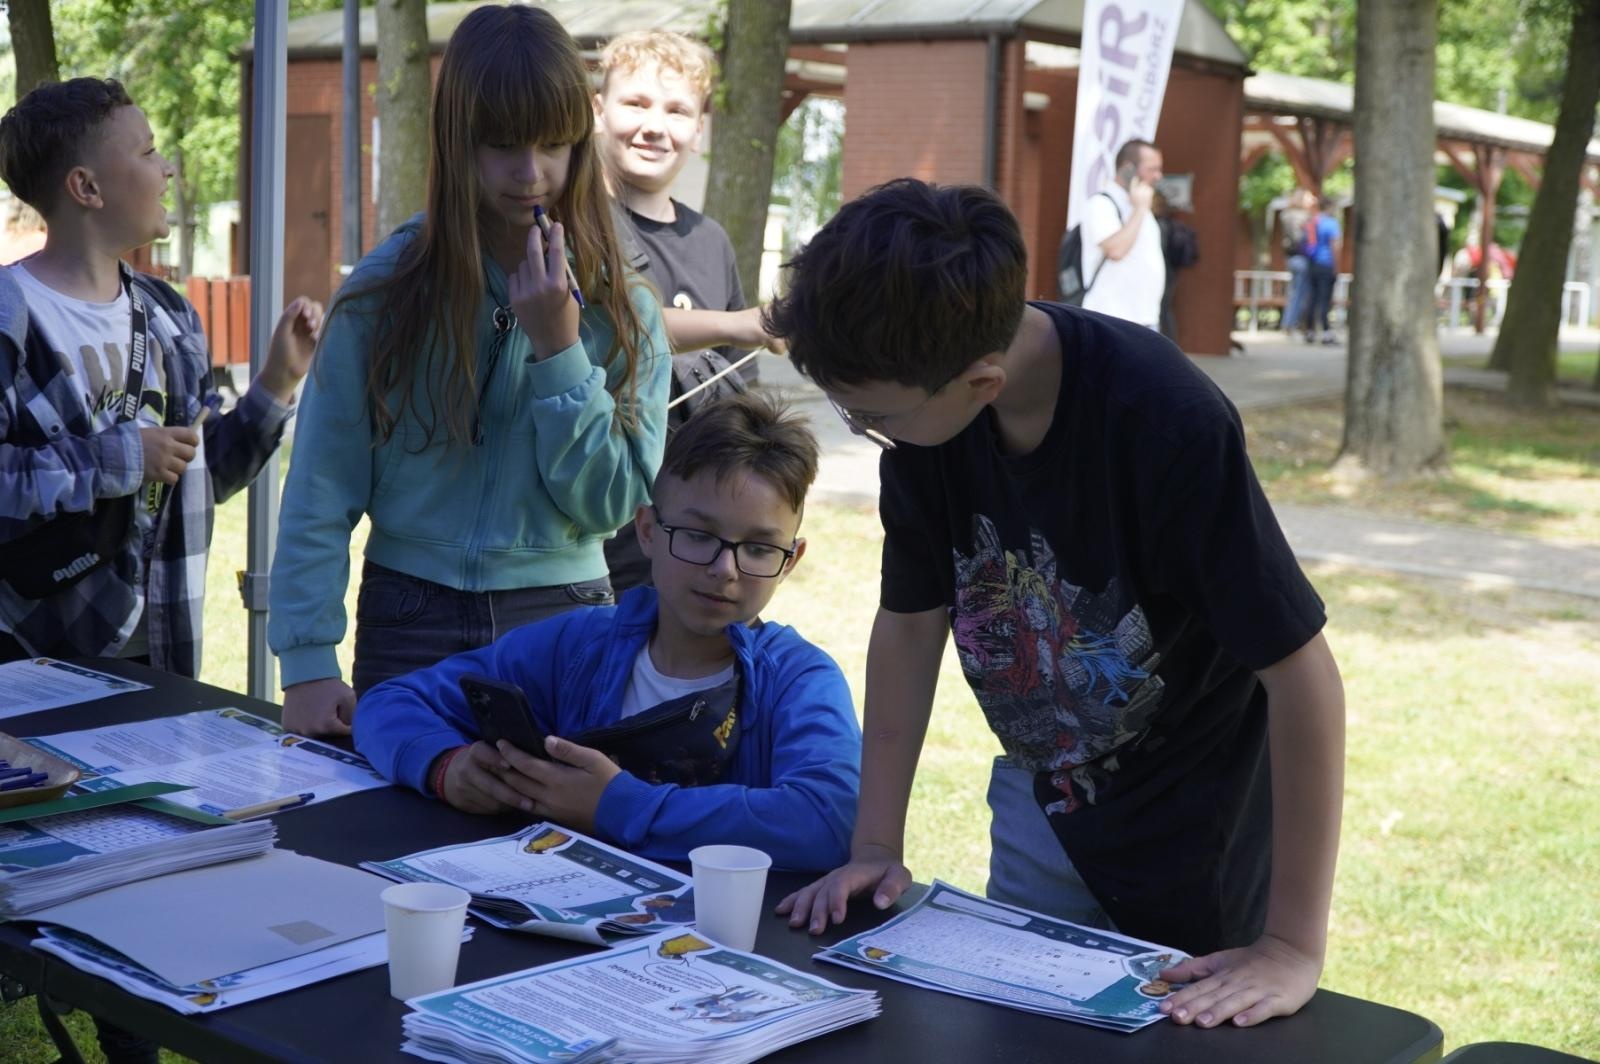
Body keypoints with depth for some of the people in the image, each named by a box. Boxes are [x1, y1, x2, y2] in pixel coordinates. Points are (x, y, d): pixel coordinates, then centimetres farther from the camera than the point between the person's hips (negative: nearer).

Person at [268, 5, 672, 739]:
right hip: (410, 623, -1)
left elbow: (611, 504, -8)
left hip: (562, 623, 1)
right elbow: (320, 495, -6)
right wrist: (308, 663, -13)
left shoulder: (624, 312, -3)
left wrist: (558, 348, -16)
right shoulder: (384, 292, -6)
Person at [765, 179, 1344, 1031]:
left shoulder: (1165, 420, -33)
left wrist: (1294, 947, -26)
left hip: (1197, 832, -5)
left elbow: (1300, 670, -28)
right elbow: (910, 623, -3)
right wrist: (875, 847, -3)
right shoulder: (924, 395, -15)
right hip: (1047, 795, 5)